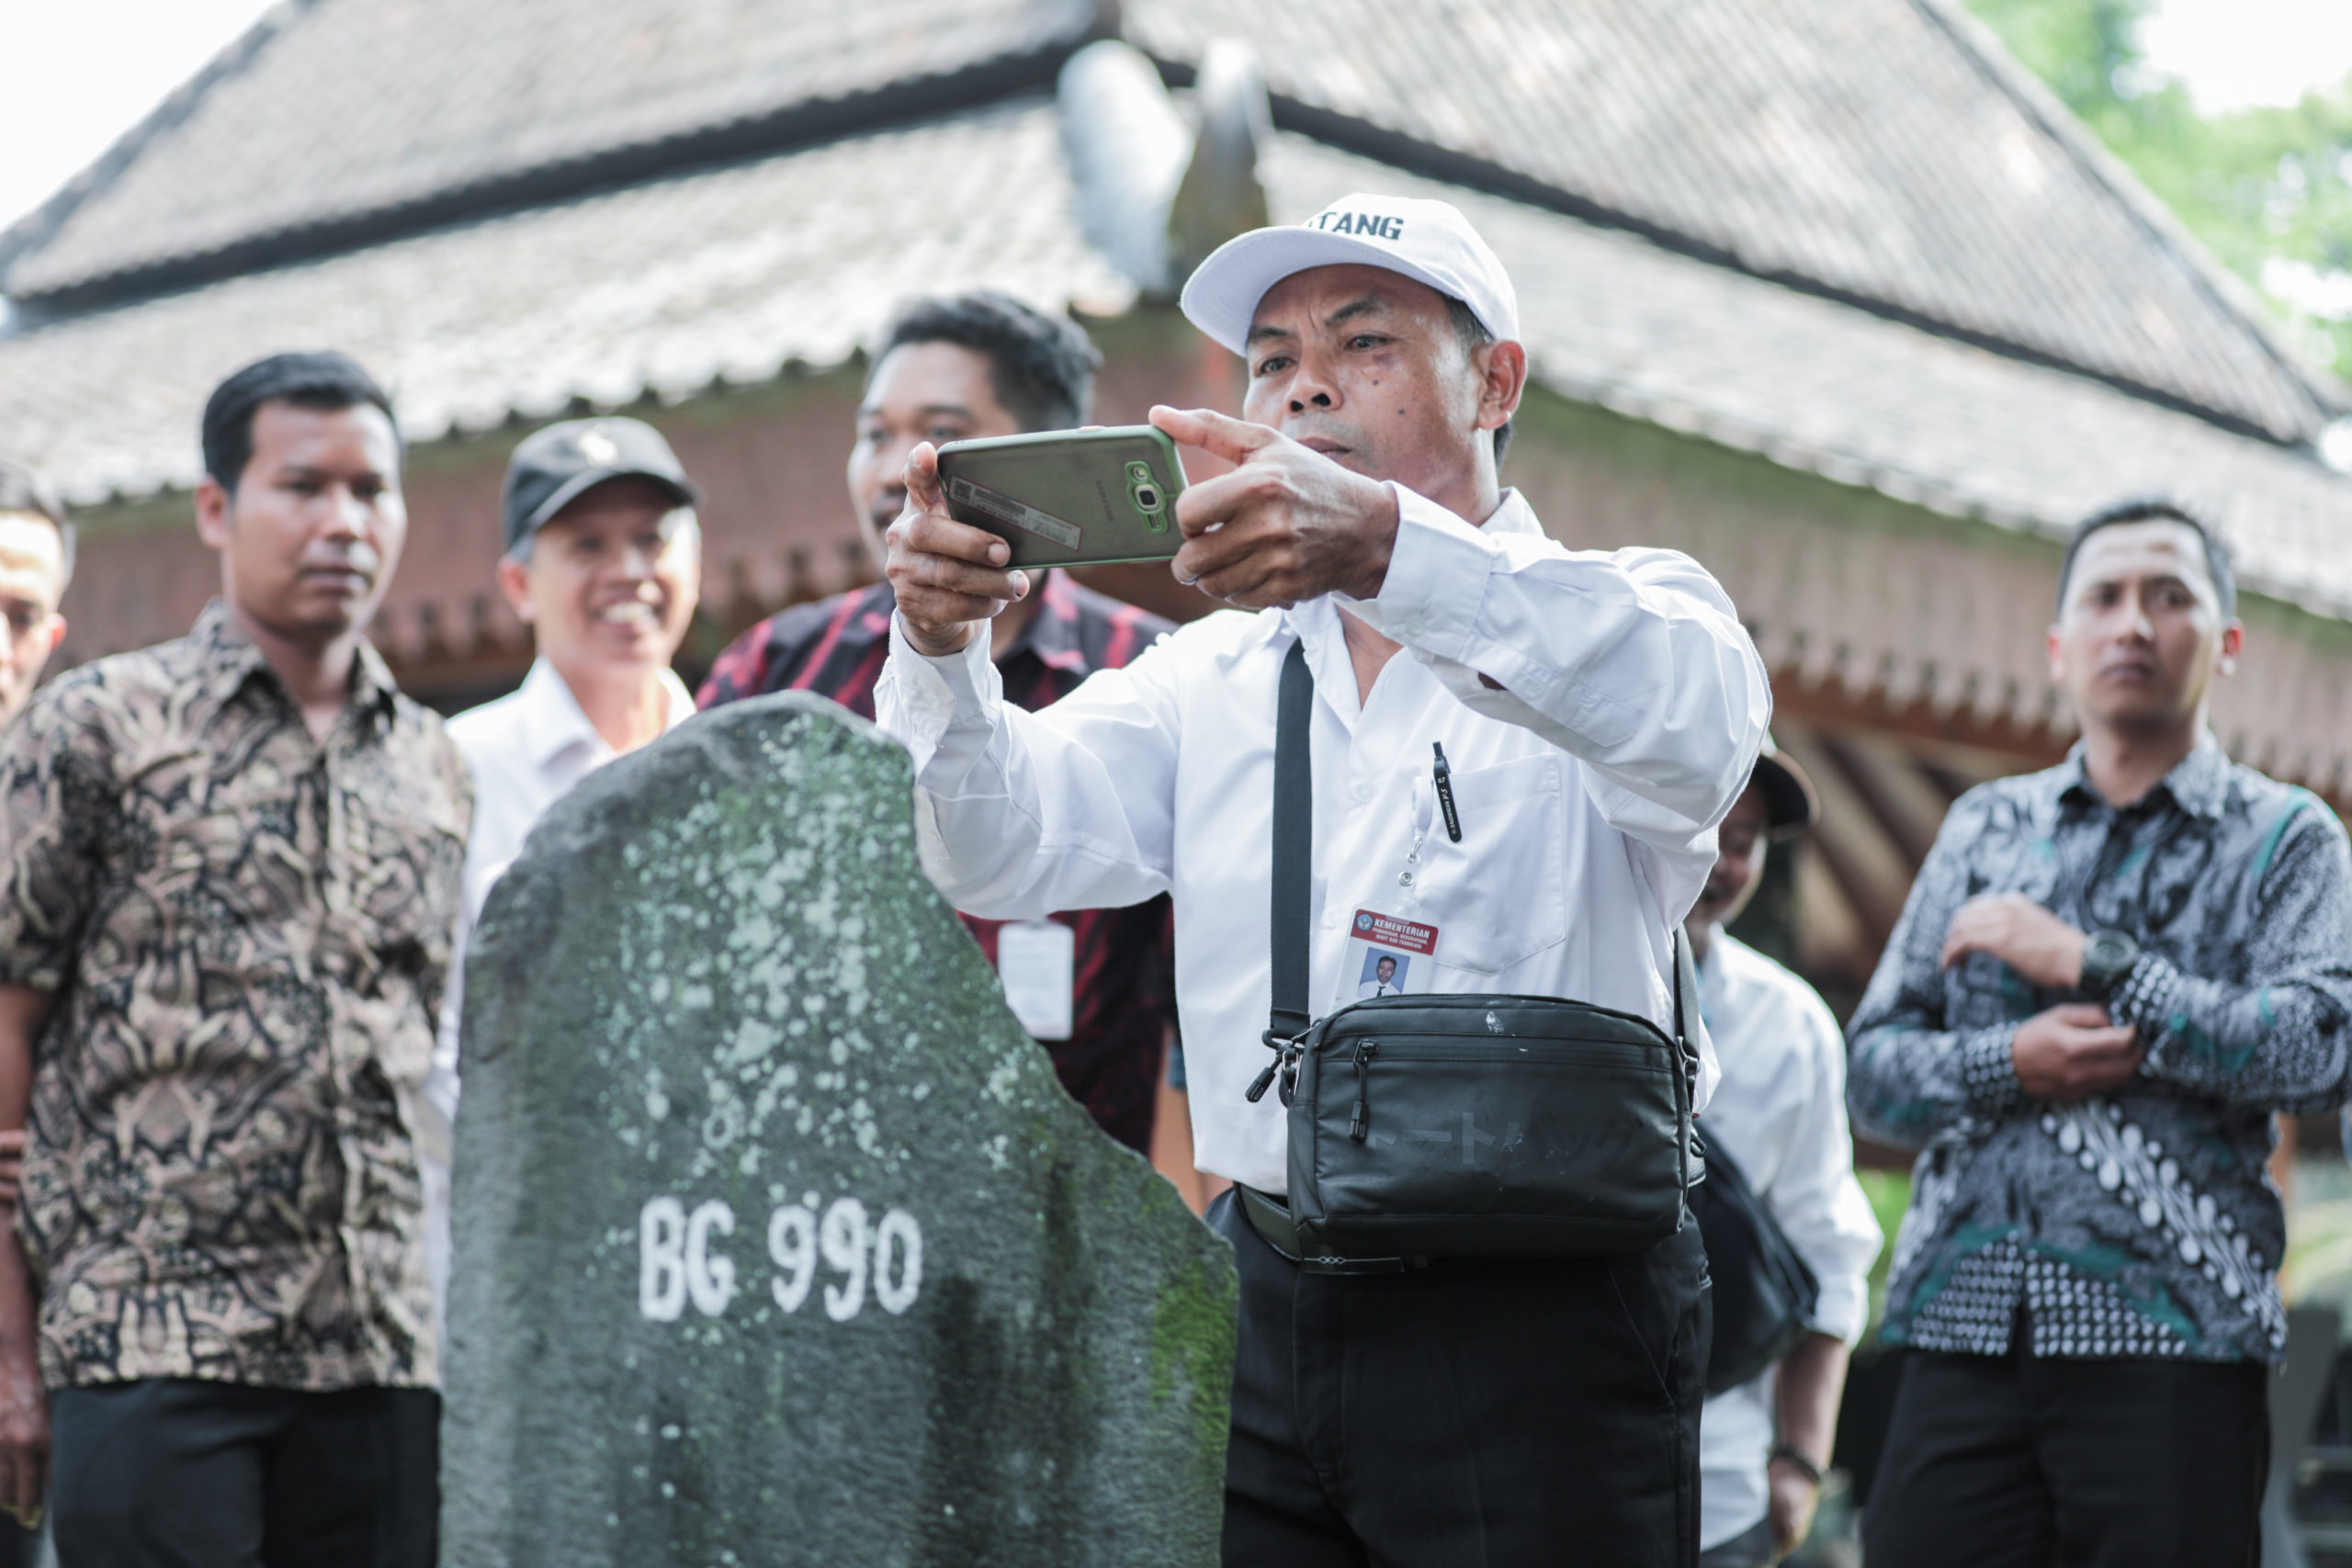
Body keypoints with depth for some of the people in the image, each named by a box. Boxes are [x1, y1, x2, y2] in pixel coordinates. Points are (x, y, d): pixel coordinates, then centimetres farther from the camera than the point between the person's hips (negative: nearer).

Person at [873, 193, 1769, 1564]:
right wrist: (943, 648, -19)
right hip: (1265, 1316, 4)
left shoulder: (1621, 613, 1)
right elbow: (1006, 848, 3)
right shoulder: (1214, 675, 15)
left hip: (1535, 1339, -4)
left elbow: (1693, 726, -23)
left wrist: (1384, 546, -38)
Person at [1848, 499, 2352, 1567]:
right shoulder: (1985, 827, 18)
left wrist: (2082, 962, -8)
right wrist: (2007, 1063, -8)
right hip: (1965, 1323, 3)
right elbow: (1875, 1069, 13)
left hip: (2173, 1333, -2)